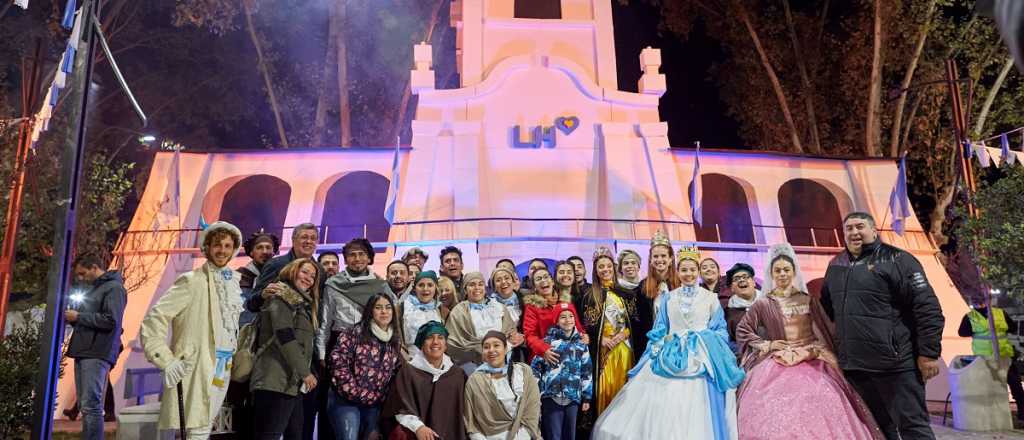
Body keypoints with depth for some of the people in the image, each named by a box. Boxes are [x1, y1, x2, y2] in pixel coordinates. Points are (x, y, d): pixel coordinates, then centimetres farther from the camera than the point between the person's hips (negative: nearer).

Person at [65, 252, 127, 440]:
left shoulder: (114, 287, -7)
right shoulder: (93, 288, 22)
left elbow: (111, 320, -17)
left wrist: (78, 317, -11)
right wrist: (72, 315, 6)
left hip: (98, 353, -9)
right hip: (83, 352, 9)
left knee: (91, 406, -11)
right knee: (84, 405, 10)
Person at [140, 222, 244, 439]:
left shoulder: (233, 283, 12)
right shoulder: (192, 281, -8)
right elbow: (153, 320, -11)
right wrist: (167, 362, -15)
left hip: (222, 371, 7)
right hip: (196, 371, -6)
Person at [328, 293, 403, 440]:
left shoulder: (396, 341, 7)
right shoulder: (354, 333, -8)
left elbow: (396, 372, 12)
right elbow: (338, 362, -13)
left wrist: (379, 396, 2)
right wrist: (355, 393, -15)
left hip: (374, 404, 5)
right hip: (346, 400, -5)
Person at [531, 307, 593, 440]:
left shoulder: (581, 344, 9)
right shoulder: (548, 341, -2)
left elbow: (587, 372, 11)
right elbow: (535, 367, -1)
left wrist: (587, 397, 10)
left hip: (573, 398, 3)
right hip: (551, 397, -3)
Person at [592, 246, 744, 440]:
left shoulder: (711, 298, 7)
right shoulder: (668, 298, 11)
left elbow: (721, 329, 7)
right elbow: (659, 330, 11)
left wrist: (707, 347, -9)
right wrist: (657, 351, -2)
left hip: (701, 360, -2)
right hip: (670, 356, 2)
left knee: (692, 416, -6)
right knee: (662, 408, -3)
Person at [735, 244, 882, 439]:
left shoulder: (808, 300, 7)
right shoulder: (764, 304, 4)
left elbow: (826, 329, 11)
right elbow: (742, 331, 9)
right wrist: (767, 344, 1)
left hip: (812, 361, 1)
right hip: (777, 366, -1)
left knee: (819, 405, -19)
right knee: (776, 411, -17)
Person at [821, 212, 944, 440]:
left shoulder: (896, 260, -6)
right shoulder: (836, 266, 13)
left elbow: (928, 307, -10)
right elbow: (826, 310, 24)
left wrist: (929, 353, -14)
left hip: (896, 364, -6)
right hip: (853, 366, 6)